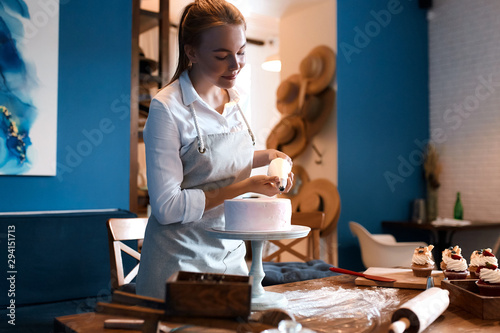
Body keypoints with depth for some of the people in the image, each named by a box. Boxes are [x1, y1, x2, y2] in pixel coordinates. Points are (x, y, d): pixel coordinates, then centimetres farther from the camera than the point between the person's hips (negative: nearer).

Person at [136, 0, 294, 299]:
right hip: (181, 260, -6)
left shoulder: (233, 98, 2)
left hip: (231, 254, 6)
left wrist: (266, 157, 2)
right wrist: (243, 187, -22)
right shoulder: (167, 108, -17)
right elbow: (167, 207, -21)